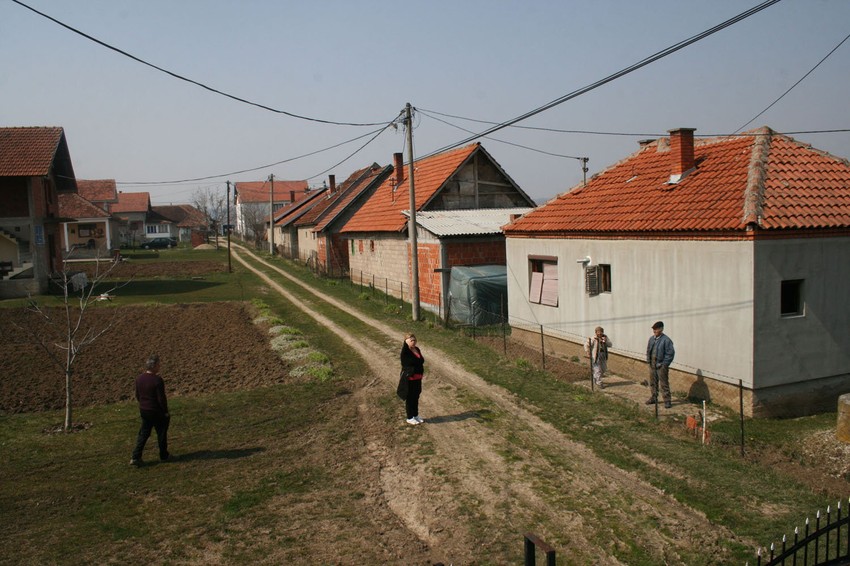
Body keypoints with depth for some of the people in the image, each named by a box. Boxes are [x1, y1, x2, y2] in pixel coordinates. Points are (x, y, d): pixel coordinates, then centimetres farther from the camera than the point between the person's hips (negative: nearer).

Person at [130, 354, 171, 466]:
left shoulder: (139, 379, -2)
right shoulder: (157, 380, -24)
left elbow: (137, 396, 7)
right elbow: (161, 398, -21)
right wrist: (166, 411, -9)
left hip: (144, 410, 6)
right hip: (157, 412, -6)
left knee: (143, 434, 16)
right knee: (161, 433, 13)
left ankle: (135, 457, 11)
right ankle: (163, 455, 27)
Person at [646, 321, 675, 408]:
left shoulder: (666, 340, -13)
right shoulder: (651, 338, 8)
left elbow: (670, 353, -13)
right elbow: (648, 350, 20)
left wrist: (664, 364, -14)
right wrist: (648, 360, 10)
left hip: (661, 366, -7)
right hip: (652, 365, 7)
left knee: (664, 384, -3)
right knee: (653, 383, 15)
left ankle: (667, 401, 4)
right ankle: (654, 398, 28)